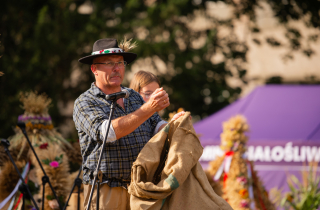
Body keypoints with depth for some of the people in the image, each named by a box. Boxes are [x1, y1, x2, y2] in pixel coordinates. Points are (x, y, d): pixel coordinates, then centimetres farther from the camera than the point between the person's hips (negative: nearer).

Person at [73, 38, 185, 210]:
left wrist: (174, 124, -10)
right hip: (106, 190, -5)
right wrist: (148, 108, -25)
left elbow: (156, 127, 14)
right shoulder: (84, 103, -2)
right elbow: (107, 132, -19)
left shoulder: (134, 97, 19)